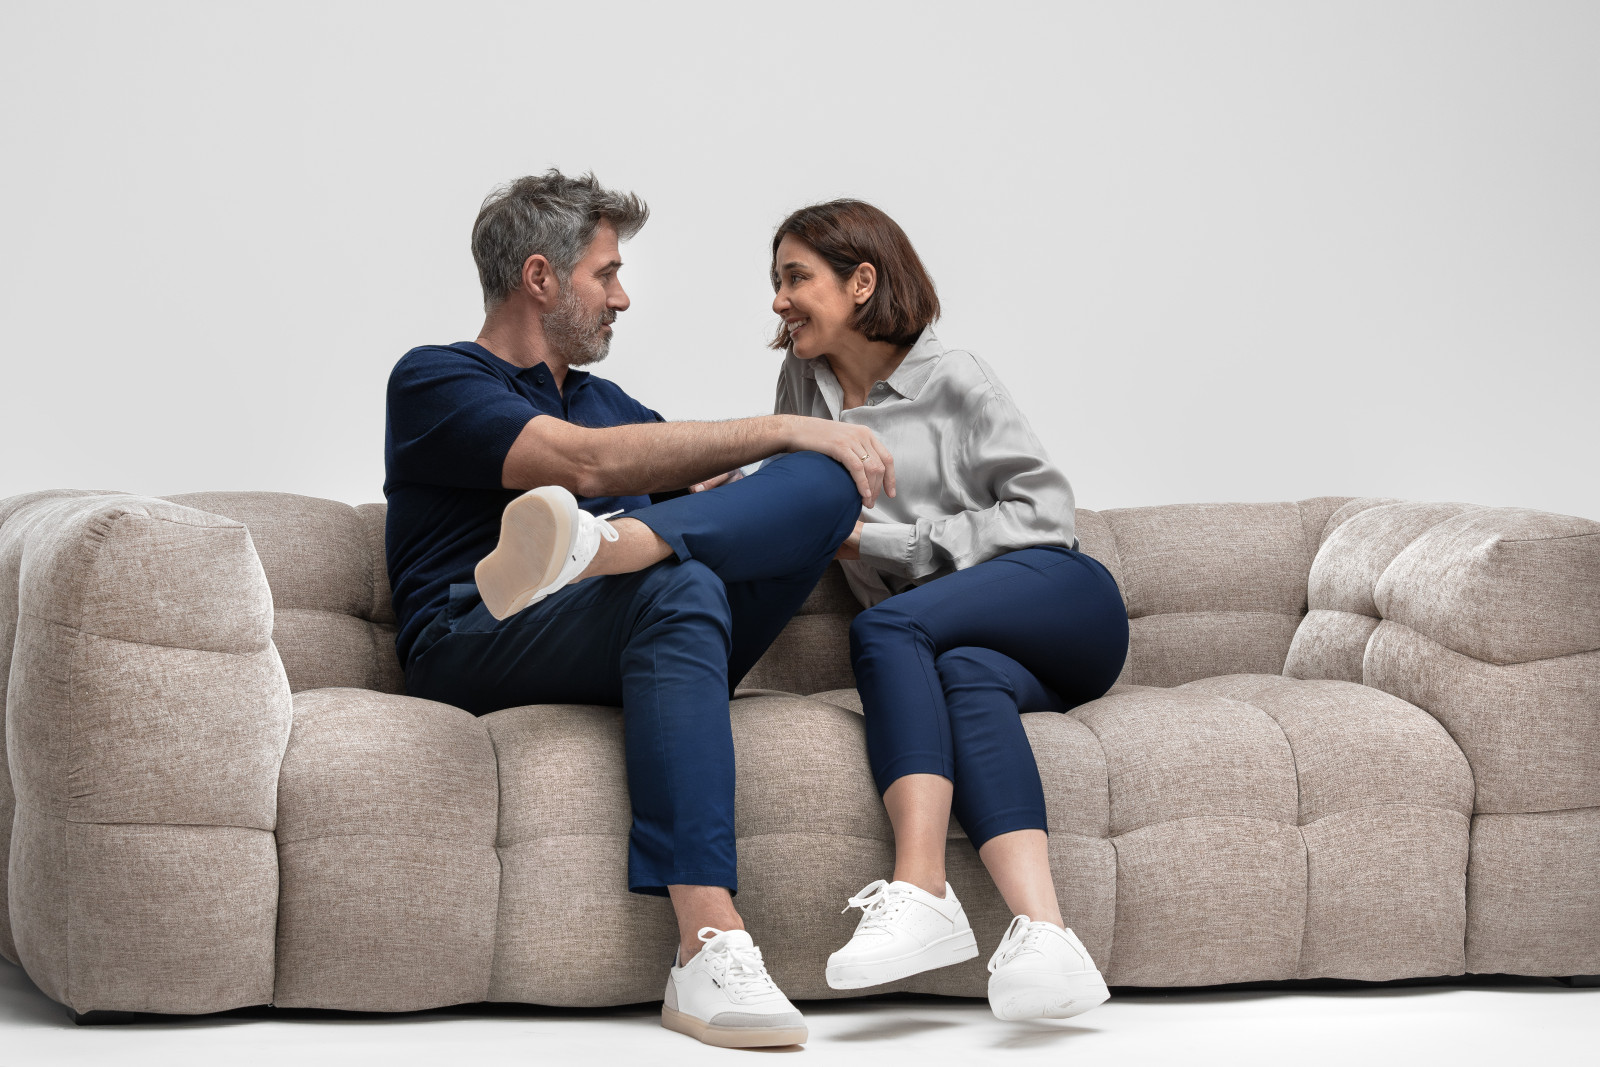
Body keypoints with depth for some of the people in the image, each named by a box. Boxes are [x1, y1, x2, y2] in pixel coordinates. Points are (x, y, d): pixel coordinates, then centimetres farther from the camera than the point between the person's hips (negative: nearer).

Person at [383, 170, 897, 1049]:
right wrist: (784, 431, -10)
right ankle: (709, 953, -50)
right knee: (679, 584, -39)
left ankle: (600, 543, -41)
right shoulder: (434, 381, 6)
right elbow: (589, 462, -11)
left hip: (651, 647, 6)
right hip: (476, 647, -6)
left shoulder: (603, 400, 33)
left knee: (825, 481, -13)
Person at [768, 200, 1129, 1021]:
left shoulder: (951, 380, 1)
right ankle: (1042, 932, -54)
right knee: (965, 674, -33)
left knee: (884, 630, -29)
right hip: (964, 641, 3)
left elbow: (1043, 511, -4)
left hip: (1059, 596, -3)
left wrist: (884, 540, -8)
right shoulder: (804, 383, 18)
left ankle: (919, 892, -44)